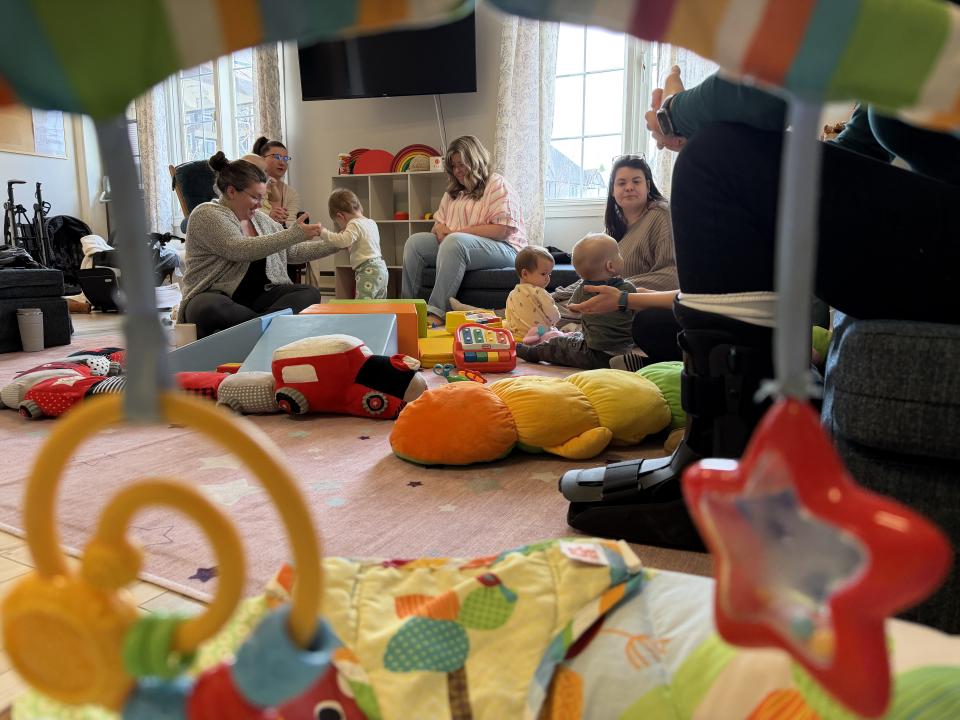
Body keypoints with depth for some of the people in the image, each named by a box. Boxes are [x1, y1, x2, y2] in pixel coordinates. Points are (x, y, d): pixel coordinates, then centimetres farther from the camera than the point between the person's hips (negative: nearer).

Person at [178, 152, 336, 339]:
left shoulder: (260, 218, 15)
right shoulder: (206, 215, -8)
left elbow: (294, 252, 20)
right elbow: (240, 250, -22)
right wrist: (294, 234, -22)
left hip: (259, 295, 6)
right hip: (216, 297, -6)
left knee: (310, 294, -19)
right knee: (207, 309, -41)